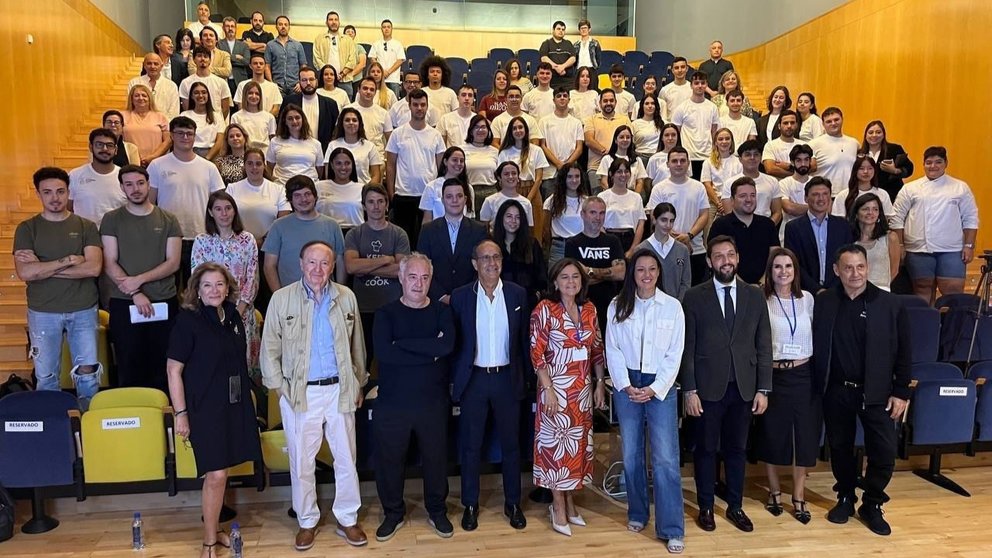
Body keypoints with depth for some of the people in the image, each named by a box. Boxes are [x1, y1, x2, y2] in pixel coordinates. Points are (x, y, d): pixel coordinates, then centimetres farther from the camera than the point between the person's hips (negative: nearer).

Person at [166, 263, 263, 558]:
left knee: (220, 472, 13)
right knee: (216, 475, -3)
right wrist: (181, 413, -12)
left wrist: (246, 397, 15)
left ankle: (214, 529, 30)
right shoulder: (188, 320, -11)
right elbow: (173, 370, -10)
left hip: (235, 405, 5)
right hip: (205, 408, -5)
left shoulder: (233, 316, 5)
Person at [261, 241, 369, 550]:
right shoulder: (282, 298, -6)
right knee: (301, 462, 11)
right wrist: (279, 387, -4)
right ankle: (307, 522, 30)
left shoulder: (346, 297, 0)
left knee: (346, 459, 11)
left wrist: (359, 383, 9)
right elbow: (270, 348, 0)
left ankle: (347, 519, 28)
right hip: (300, 392, -1)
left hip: (340, 390, 2)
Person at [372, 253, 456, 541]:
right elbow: (383, 352, -20)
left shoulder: (442, 311, 1)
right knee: (389, 459, 11)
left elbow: (447, 345, -19)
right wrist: (429, 352, -18)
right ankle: (393, 513, 34)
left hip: (433, 402, 1)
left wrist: (402, 342, -19)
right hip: (392, 402, 0)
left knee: (436, 458, 13)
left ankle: (437, 512, 35)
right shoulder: (386, 313, -2)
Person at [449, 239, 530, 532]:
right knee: (471, 444, 10)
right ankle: (470, 504, 26)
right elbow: (454, 341, 1)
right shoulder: (460, 296, -5)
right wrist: (454, 380, 0)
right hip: (473, 378, -1)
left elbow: (524, 340, 3)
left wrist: (524, 376, 3)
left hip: (507, 378, 1)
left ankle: (512, 503, 29)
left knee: (510, 443, 12)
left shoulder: (517, 294, -2)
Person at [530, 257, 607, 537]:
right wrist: (548, 390, -15)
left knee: (578, 443, 12)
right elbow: (536, 353, -12)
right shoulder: (545, 309, -10)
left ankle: (569, 500, 28)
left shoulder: (589, 309, 5)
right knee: (556, 443, 3)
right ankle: (558, 507, 17)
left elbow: (597, 350, 10)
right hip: (557, 388, -5)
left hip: (583, 389, 5)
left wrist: (600, 384, 6)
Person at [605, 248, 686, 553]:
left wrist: (653, 389, -10)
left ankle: (672, 529, 3)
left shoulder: (673, 307, -2)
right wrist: (626, 386, -10)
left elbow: (674, 355, -2)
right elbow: (613, 350, 1)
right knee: (631, 454, 11)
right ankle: (637, 513, 28)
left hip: (661, 387, -2)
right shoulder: (618, 306, 2)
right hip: (626, 386, 2)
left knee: (665, 458, -5)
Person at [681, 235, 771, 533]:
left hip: (744, 387, 2)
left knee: (736, 449, 14)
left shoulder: (755, 295, 4)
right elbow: (687, 348, -4)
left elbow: (763, 345, 4)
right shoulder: (694, 297, -3)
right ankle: (705, 507, 25)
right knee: (706, 449, 10)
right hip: (708, 387, -2)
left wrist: (763, 389, 0)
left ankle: (735, 506, 29)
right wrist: (689, 390, -8)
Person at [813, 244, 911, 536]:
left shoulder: (889, 304, -6)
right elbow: (816, 346, 1)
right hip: (836, 391, 1)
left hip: (876, 392, -1)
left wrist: (901, 392, -4)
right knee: (840, 448, 13)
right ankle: (845, 498, 33)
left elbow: (904, 352, -2)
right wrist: (816, 387, -2)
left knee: (884, 452, 1)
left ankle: (872, 505, 23)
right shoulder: (823, 302, -3)